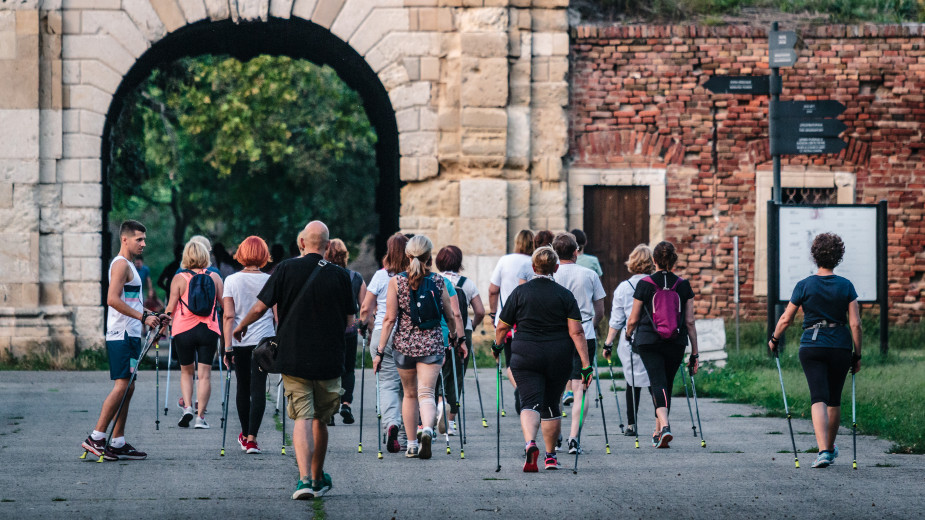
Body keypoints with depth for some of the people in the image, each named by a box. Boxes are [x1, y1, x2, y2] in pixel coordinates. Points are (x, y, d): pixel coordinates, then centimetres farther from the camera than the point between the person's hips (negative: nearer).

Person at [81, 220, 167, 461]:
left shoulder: (128, 265, 22)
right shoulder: (121, 264, -11)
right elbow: (113, 299, -23)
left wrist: (153, 316, 20)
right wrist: (143, 317, -23)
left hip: (130, 335, 10)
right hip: (122, 335, -10)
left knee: (127, 388, 9)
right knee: (122, 386, -14)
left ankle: (118, 443, 10)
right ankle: (96, 437, -15)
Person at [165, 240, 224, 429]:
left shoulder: (179, 278, -1)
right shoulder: (215, 277, 3)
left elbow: (171, 308, -2)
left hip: (184, 330, 0)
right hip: (209, 330, 0)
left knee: (186, 371, 17)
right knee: (204, 374, 2)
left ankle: (187, 406, -2)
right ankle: (200, 416, -4)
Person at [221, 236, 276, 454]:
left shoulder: (232, 281, -1)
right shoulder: (270, 281, -1)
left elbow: (228, 316, -4)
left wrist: (227, 347, -3)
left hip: (239, 340, 1)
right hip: (263, 340, -1)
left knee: (243, 387, 15)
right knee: (258, 388, -2)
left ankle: (245, 434, 29)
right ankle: (252, 438, -11)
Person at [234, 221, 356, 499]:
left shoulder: (286, 269, -4)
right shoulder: (340, 275, -1)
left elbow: (260, 308, -3)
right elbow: (349, 322, 3)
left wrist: (241, 326, 17)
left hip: (293, 358, -1)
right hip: (328, 360, 1)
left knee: (302, 418, -4)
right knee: (320, 419, 16)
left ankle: (305, 480, -19)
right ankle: (318, 479, 29)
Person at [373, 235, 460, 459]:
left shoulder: (396, 282, -4)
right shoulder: (438, 282, -1)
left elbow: (390, 319, -6)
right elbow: (450, 317, 6)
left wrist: (380, 351, -3)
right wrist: (455, 338, 25)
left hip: (404, 344, 1)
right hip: (431, 344, -1)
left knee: (410, 394, 17)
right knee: (426, 392, -5)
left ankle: (411, 444, 20)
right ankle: (427, 429, -35)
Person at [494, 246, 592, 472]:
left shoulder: (520, 292, 0)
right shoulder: (565, 295, 0)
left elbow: (502, 327, 5)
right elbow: (576, 332, -7)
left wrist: (497, 345, 25)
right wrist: (586, 365, -7)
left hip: (525, 357, -1)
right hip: (558, 359, 1)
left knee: (530, 402, -7)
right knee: (551, 405, 16)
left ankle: (530, 443, -35)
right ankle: (551, 457, 24)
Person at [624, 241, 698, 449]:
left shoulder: (645, 284, -5)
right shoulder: (683, 285, 0)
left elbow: (633, 320, 0)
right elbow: (689, 322, 0)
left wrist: (628, 334, 22)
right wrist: (694, 353, 6)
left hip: (648, 341, -2)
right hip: (676, 344, 2)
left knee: (658, 383, -6)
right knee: (667, 385, 17)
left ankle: (664, 425, -31)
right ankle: (658, 433, 28)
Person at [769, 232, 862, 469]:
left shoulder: (805, 285, -3)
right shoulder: (846, 286, 0)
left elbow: (786, 319, 2)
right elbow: (855, 324, -3)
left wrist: (774, 340, 19)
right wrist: (858, 355, 5)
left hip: (812, 346, -2)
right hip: (840, 347, 2)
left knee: (819, 398, -7)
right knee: (834, 400, 17)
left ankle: (823, 450, -23)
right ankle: (830, 447, 32)